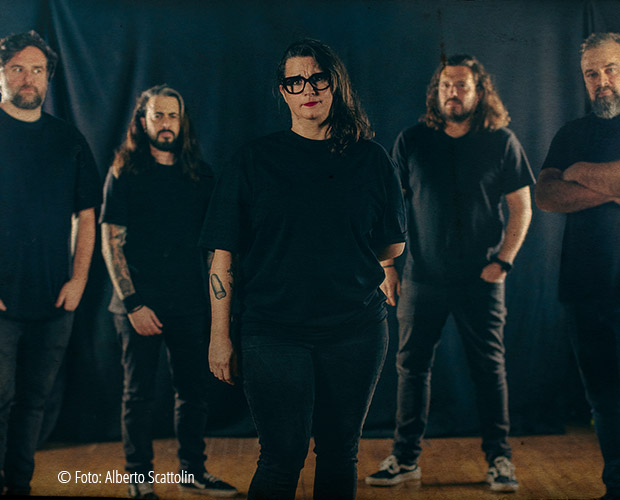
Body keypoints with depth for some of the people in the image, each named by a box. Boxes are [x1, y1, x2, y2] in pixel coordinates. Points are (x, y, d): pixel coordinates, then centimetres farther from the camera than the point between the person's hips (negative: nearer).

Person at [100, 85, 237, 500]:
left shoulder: (200, 175, 9)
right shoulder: (124, 174, 0)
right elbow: (111, 243, -4)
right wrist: (132, 304, -11)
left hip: (190, 303, 3)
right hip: (140, 303, -3)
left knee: (194, 391, 9)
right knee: (139, 393, 4)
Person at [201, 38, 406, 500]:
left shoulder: (370, 158, 6)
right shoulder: (255, 161, 1)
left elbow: (394, 245, 14)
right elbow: (223, 255, 0)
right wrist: (220, 336, -3)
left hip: (355, 331, 2)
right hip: (274, 332, -2)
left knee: (340, 454, 11)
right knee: (283, 458, -2)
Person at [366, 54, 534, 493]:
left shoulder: (501, 143, 1)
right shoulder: (411, 142, 4)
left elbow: (521, 208, 4)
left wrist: (503, 261, -6)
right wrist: (387, 264, 1)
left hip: (481, 279, -1)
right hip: (422, 277, 2)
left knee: (490, 367, 2)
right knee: (412, 366, 5)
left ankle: (500, 458, 13)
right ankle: (406, 458, 16)